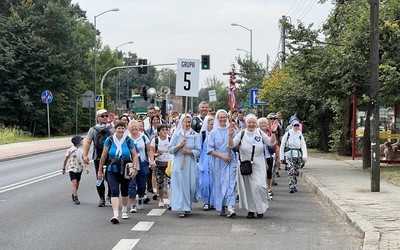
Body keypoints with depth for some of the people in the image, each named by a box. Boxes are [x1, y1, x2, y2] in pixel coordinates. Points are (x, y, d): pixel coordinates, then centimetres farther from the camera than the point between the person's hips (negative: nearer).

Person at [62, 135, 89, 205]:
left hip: (79, 169, 5)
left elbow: (84, 159, 5)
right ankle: (75, 198, -14)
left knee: (77, 184, 13)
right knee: (74, 183, -14)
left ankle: (73, 195, 30)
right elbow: (66, 159, -2)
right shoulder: (70, 150, -12)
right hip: (72, 169, -5)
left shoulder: (81, 150, 4)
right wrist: (63, 168, 5)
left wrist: (86, 167, -7)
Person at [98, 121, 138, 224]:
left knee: (124, 191, 17)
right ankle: (115, 214, -24)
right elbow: (104, 155, 4)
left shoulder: (129, 140, -3)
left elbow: (135, 155, -1)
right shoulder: (109, 140, -3)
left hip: (125, 171, 1)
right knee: (114, 191, -16)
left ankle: (124, 211, 39)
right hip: (112, 170, -1)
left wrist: (134, 168, -14)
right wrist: (100, 170, 8)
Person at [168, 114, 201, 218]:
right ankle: (184, 208, -2)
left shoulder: (195, 135, 5)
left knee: (190, 185, 1)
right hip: (178, 164, 0)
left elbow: (198, 151, 1)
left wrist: (188, 151, -14)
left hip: (191, 164, 1)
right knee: (180, 185, -5)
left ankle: (188, 206, 20)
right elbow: (170, 149, 2)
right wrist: (179, 146, -13)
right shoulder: (176, 134, 5)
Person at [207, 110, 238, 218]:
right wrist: (222, 156, -12)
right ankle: (222, 208, 11)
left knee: (230, 183, -11)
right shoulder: (213, 132, 4)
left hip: (230, 161, 0)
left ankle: (230, 207, -19)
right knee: (219, 184, 3)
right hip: (218, 162, 0)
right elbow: (210, 149, -1)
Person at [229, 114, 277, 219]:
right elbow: (232, 145, -9)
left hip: (258, 166, 0)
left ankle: (260, 208, 8)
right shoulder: (242, 134, -1)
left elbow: (271, 143, 3)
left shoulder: (260, 133, 3)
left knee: (259, 186, -13)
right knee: (248, 188, 5)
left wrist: (273, 133, -14)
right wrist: (230, 136, -27)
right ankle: (250, 209, 19)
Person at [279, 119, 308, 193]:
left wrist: (304, 156, -11)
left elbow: (303, 146, 3)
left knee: (295, 172, 8)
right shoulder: (287, 134, -1)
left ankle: (294, 186, 20)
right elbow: (282, 146, 2)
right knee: (291, 171, -13)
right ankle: (291, 187, -17)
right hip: (289, 155, -3)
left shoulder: (300, 135, 8)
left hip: (297, 155, 4)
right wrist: (281, 157, 1)